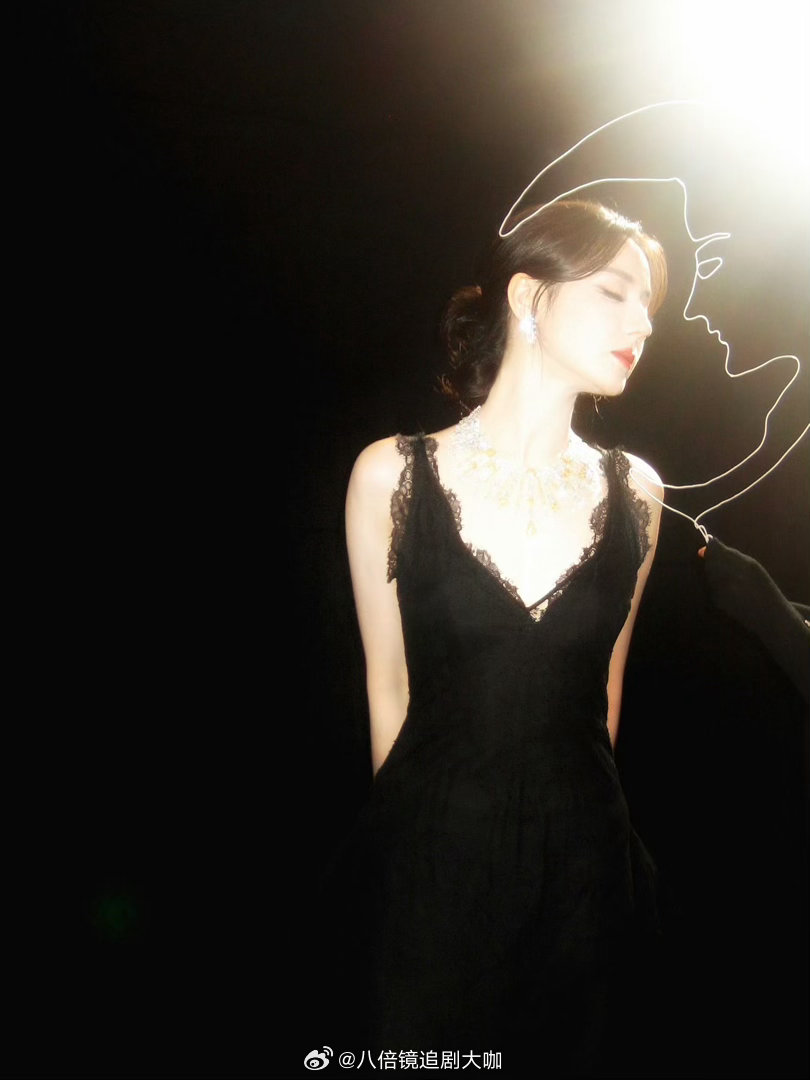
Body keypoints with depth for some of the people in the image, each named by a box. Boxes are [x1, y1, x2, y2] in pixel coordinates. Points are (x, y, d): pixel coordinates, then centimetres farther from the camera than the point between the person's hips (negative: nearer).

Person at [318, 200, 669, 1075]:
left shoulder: (634, 492, 1)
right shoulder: (392, 475, -7)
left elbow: (603, 688, 9)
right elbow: (390, 687, -1)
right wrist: (421, 829, 6)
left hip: (585, 864, 3)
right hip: (427, 867, -2)